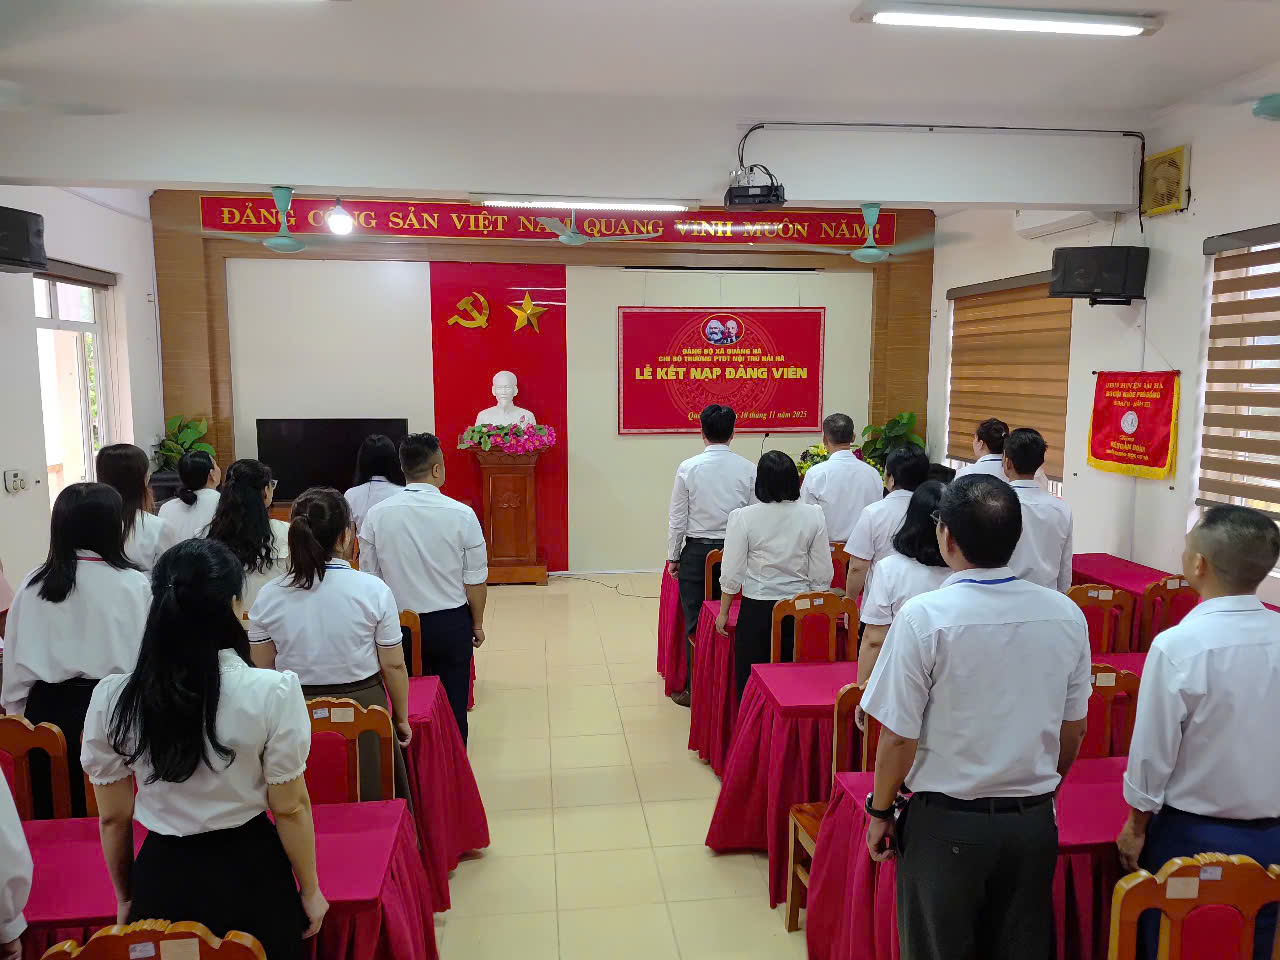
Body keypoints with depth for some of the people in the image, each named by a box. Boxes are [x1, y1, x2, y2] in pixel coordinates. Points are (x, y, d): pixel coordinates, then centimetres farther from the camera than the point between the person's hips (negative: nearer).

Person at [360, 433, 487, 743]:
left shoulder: (376, 515, -7)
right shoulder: (461, 514, -14)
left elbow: (369, 577, 2)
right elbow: (475, 579, -8)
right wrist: (478, 623, 8)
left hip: (398, 624, 2)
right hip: (451, 624, -2)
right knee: (453, 704, 12)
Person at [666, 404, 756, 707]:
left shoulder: (688, 468, -7)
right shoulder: (748, 469, -3)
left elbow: (677, 518, -4)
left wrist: (673, 556, 6)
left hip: (697, 552, -1)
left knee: (695, 624, 7)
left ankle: (695, 689, 15)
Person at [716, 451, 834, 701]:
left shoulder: (743, 517, -10)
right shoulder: (813, 515, -4)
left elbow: (732, 574, -6)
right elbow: (823, 573, 1)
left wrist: (723, 612, 7)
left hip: (756, 608, -2)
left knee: (750, 680, 9)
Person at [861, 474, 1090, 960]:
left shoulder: (924, 616, -20)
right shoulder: (1066, 615, -5)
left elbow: (900, 737, -15)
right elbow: (1074, 729, 5)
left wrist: (880, 811, 0)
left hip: (946, 824, -4)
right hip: (1034, 822, 4)